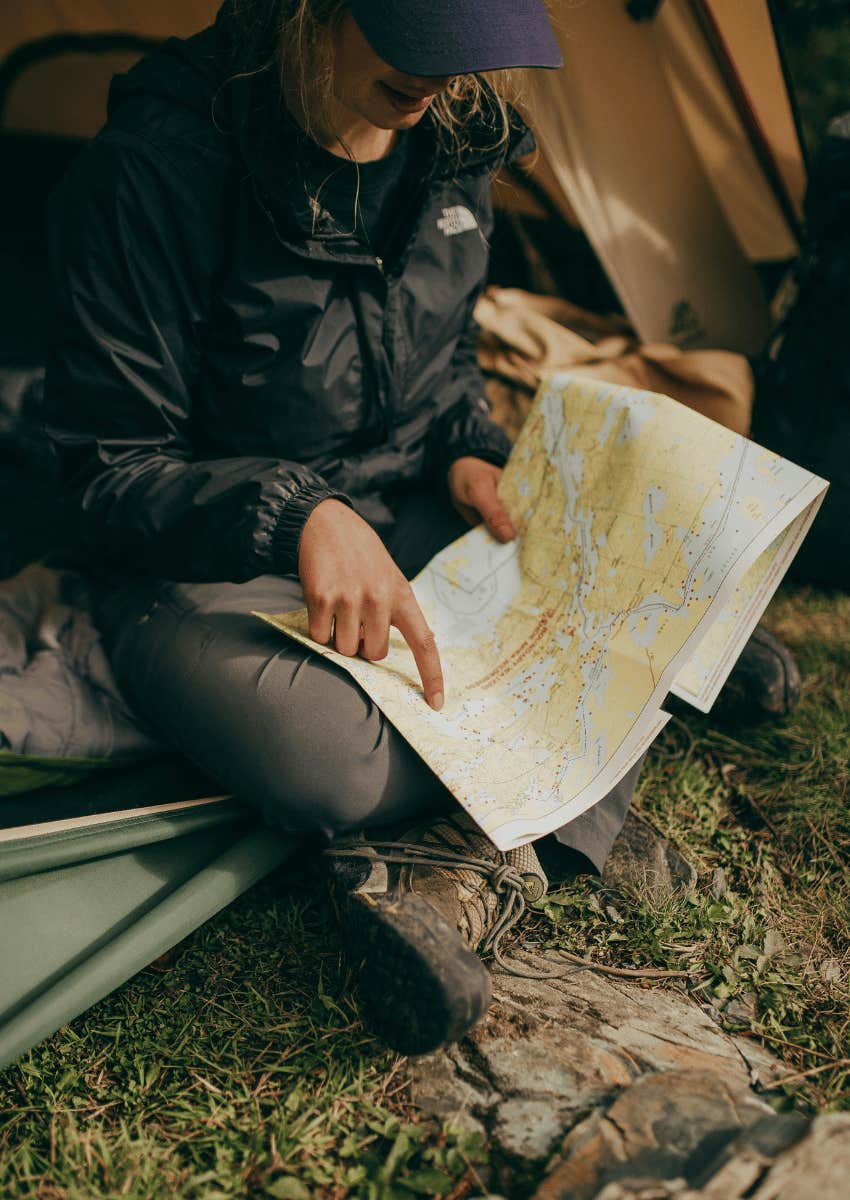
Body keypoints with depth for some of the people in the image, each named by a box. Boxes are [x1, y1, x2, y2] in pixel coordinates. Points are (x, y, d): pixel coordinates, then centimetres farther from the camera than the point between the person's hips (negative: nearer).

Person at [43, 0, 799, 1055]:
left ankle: (461, 869, -20)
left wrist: (467, 454, -6)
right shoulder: (161, 164, -20)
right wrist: (296, 515, -32)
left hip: (408, 516, 6)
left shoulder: (450, 138, -1)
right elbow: (110, 467, -16)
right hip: (210, 560, -5)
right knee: (337, 769, -37)